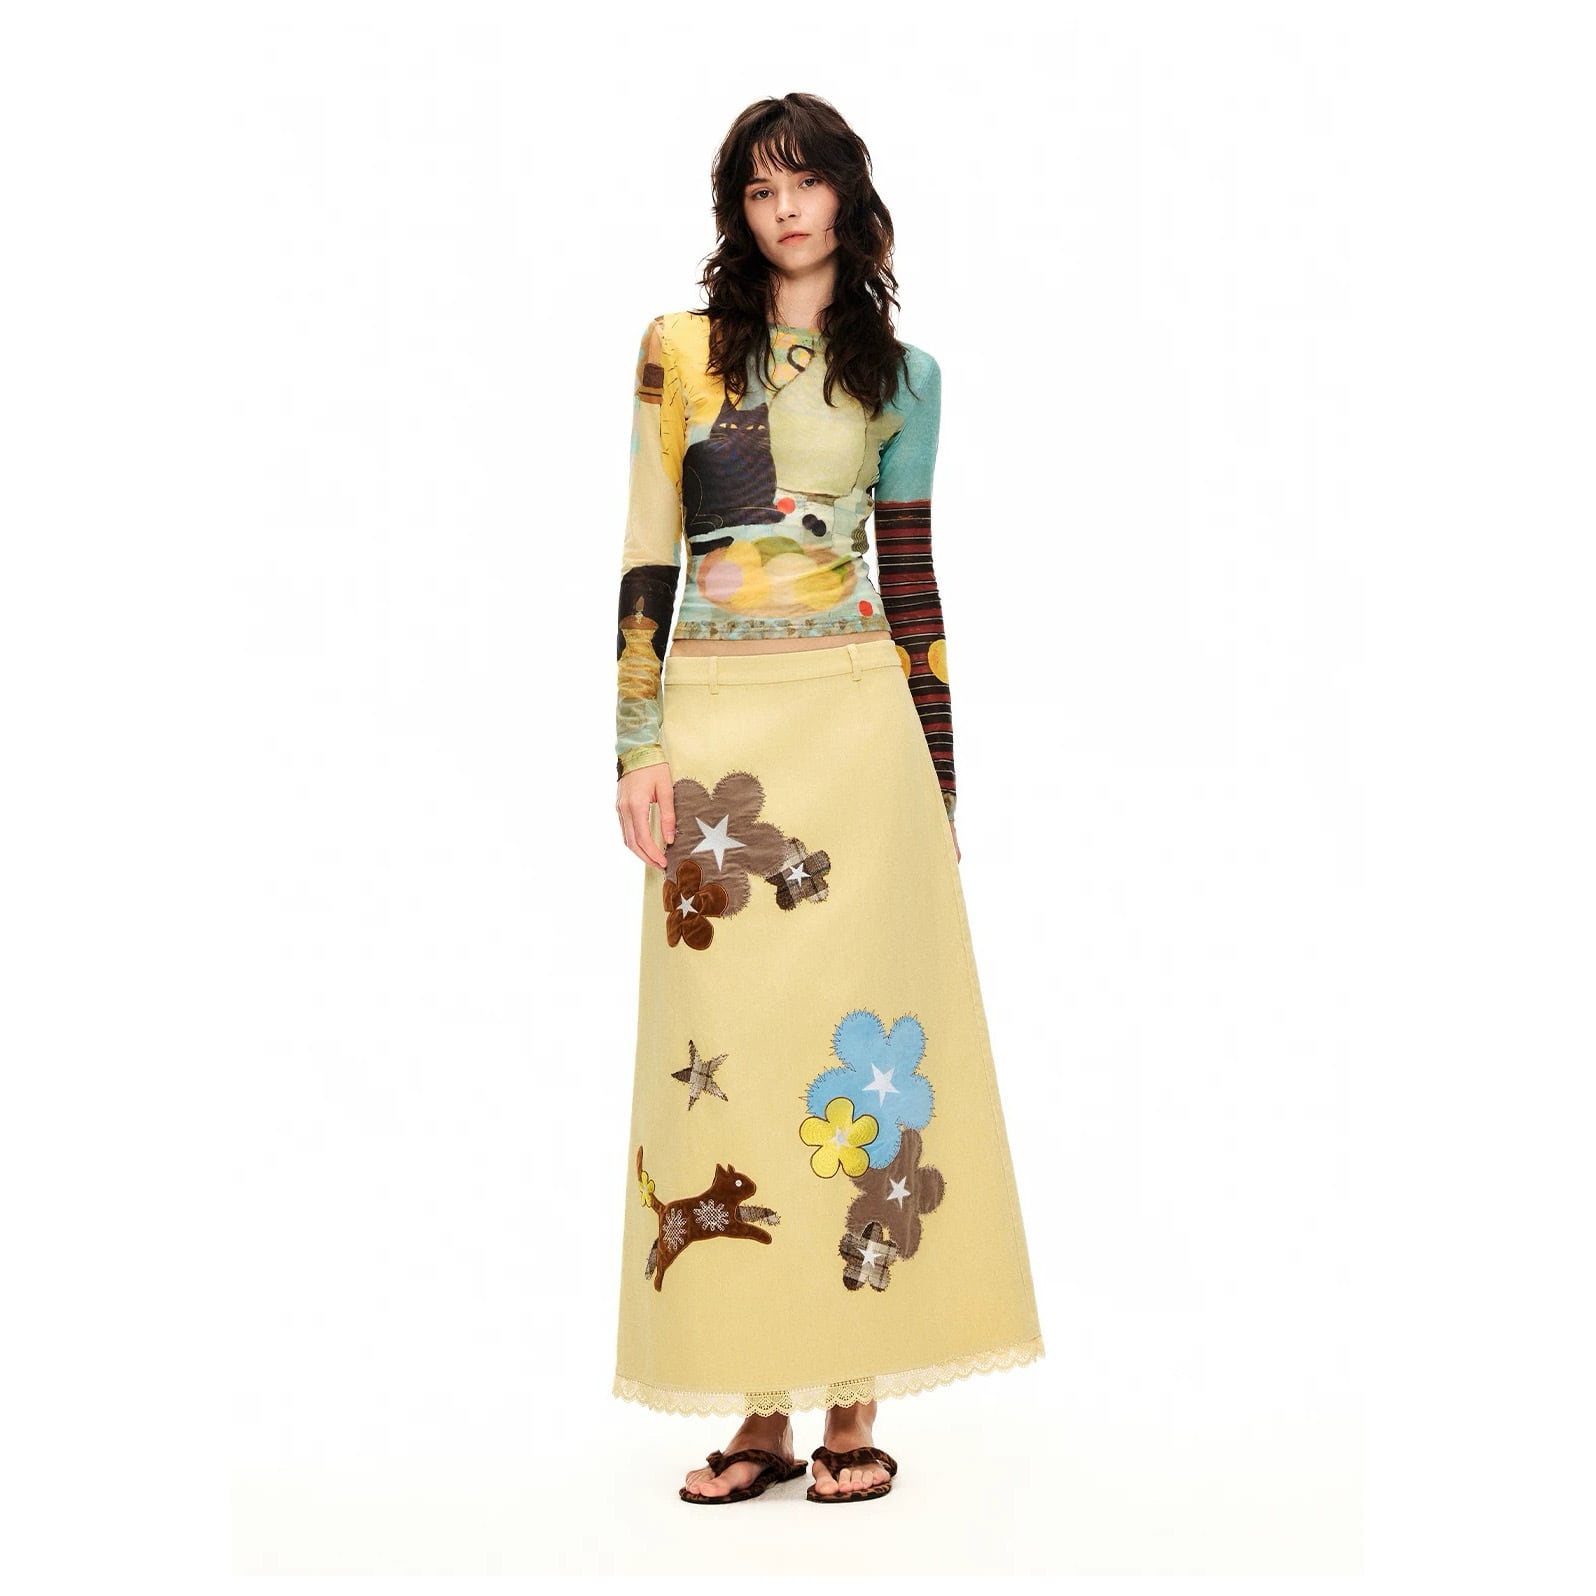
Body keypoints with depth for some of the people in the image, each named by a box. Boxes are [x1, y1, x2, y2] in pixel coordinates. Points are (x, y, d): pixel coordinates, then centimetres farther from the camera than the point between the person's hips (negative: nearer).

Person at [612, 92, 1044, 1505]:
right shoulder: (679, 352, 8)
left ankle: (856, 1403, 5)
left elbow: (911, 576, 11)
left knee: (862, 1029, -3)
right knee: (729, 1043, -1)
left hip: (857, 718, 1)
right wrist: (637, 747, -5)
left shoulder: (902, 375, 11)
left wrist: (939, 782, 7)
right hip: (716, 720, 0)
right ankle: (763, 1408, 7)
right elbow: (647, 555, 3)